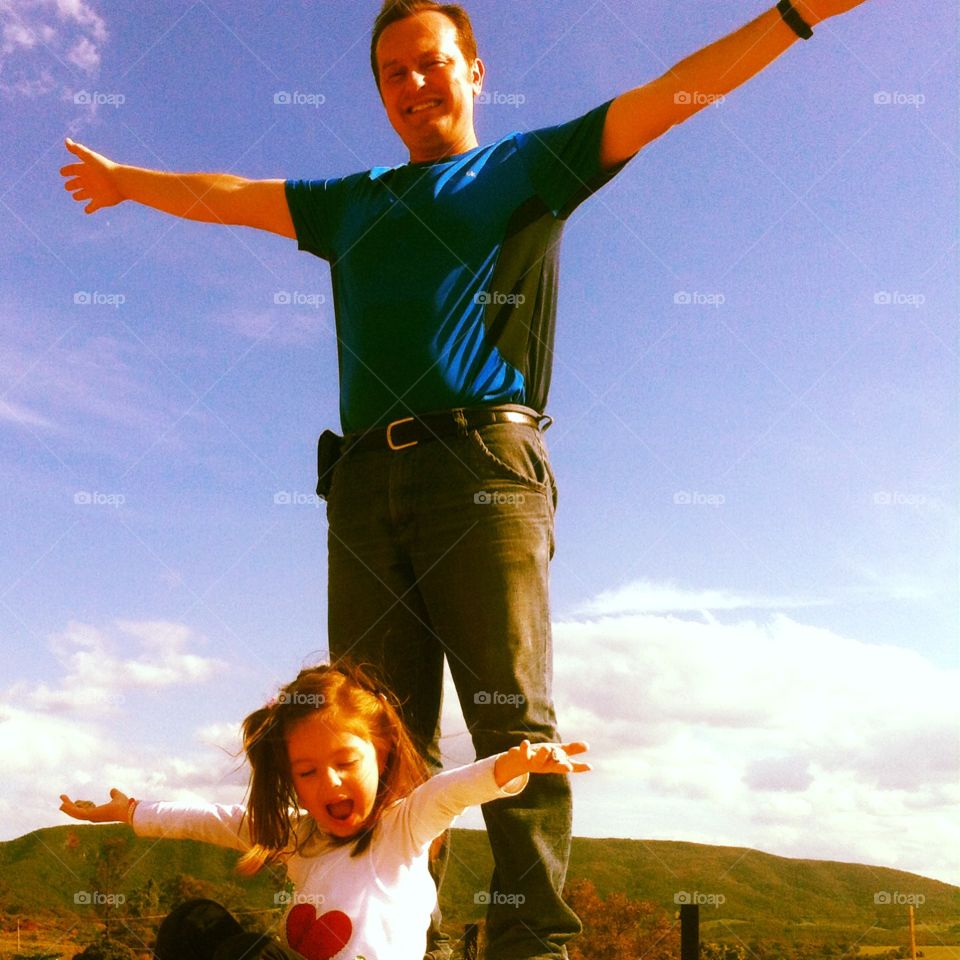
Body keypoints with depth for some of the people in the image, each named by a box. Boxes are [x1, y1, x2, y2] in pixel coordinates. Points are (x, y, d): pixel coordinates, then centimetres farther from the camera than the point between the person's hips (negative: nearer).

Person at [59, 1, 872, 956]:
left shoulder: (525, 167, 20)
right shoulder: (353, 204, 31)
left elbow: (666, 96, 14)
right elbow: (226, 194, 42)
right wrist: (125, 179, 54)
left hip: (485, 464, -4)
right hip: (366, 481, 4)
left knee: (515, 718, -11)